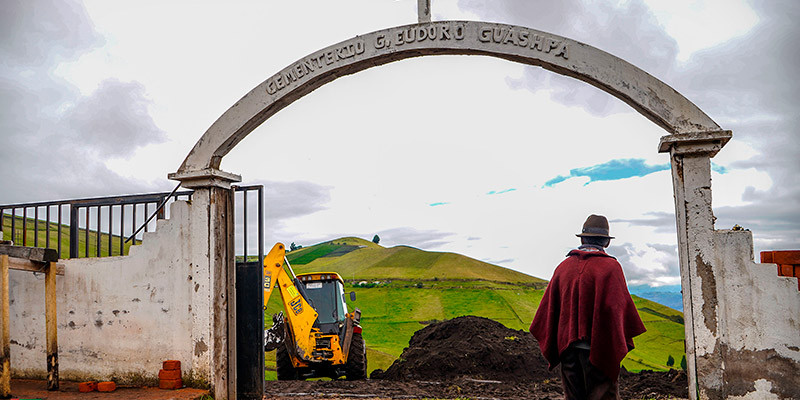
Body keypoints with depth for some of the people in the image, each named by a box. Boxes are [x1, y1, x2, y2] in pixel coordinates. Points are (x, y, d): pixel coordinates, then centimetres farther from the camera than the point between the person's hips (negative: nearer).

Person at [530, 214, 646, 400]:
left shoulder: (563, 267, 6)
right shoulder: (611, 267, -7)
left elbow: (548, 307, 8)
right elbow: (619, 307, -11)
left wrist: (551, 349, 15)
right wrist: (623, 343, 1)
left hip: (568, 351, 4)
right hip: (600, 350, -4)